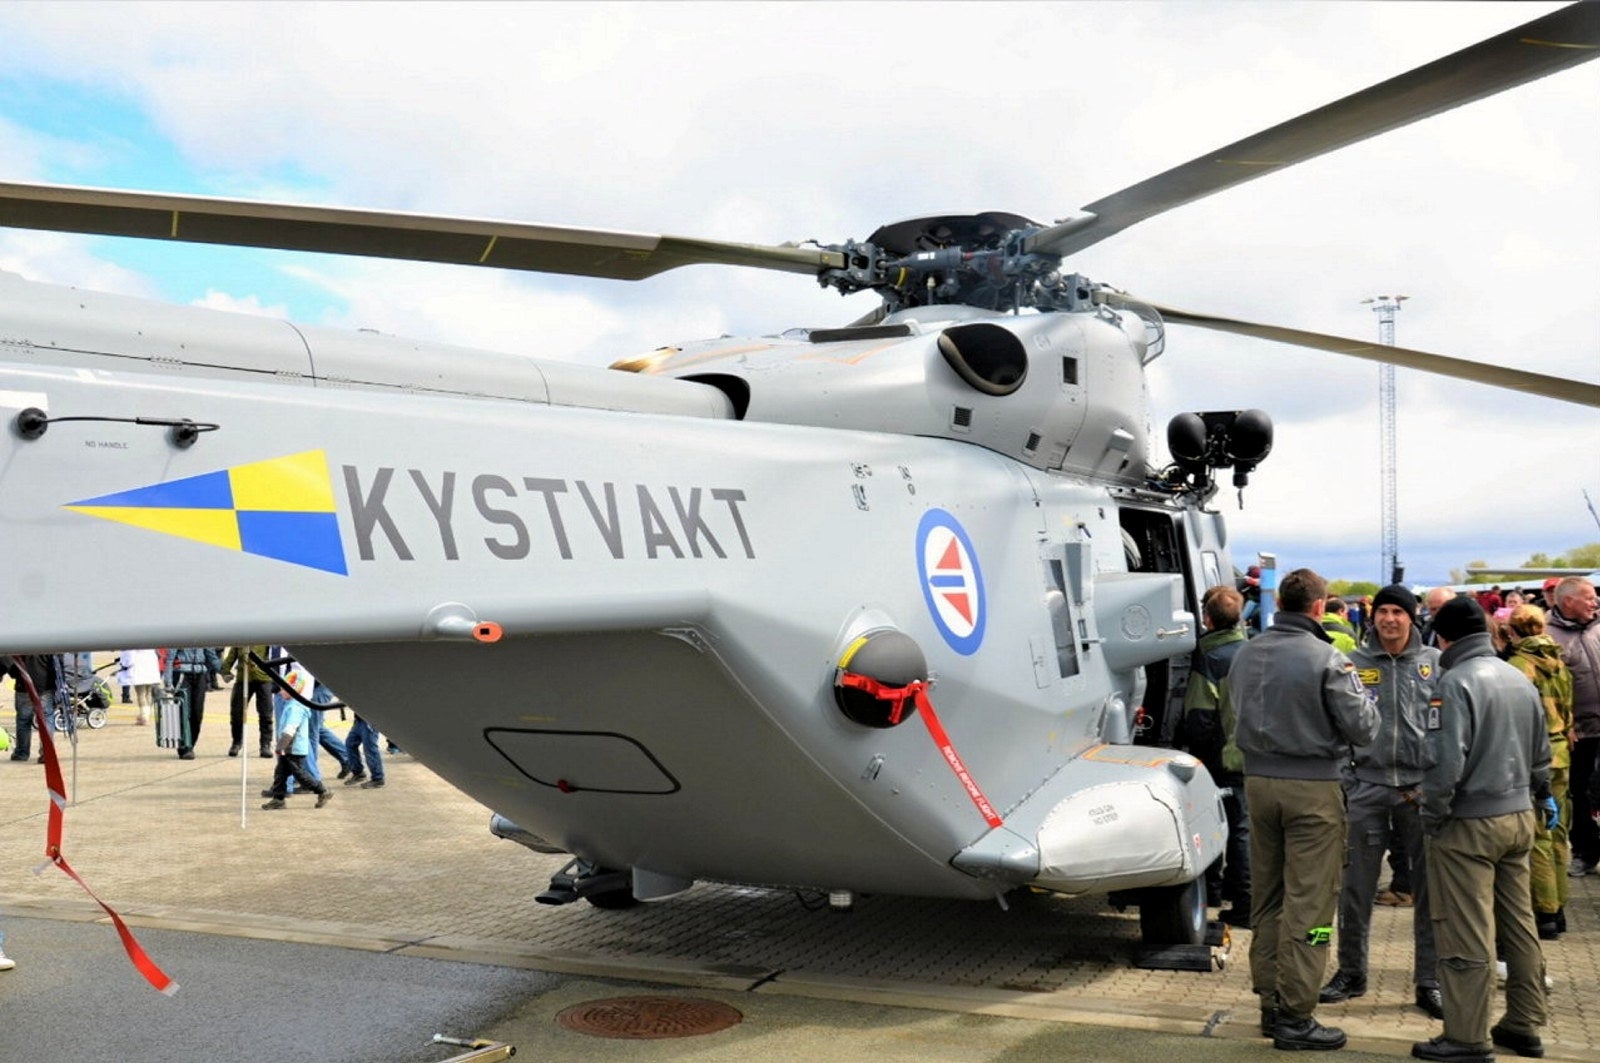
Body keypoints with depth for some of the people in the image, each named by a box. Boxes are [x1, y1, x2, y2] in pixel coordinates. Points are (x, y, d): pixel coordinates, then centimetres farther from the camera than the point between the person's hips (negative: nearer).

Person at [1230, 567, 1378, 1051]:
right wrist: (1360, 694, 7)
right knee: (1308, 904, 0)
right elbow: (1363, 729, -11)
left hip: (1258, 780, 6)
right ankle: (1295, 1017, 4)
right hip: (1312, 788, -6)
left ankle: (1270, 1003, 24)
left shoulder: (1247, 654, 3)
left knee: (1266, 898, 15)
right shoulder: (1327, 659, -15)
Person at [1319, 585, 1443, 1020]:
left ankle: (1429, 982, 17)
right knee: (1357, 886, 6)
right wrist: (1343, 782, -1)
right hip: (1368, 787, 0)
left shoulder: (1435, 662, 4)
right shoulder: (1354, 663, 4)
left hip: (1422, 788, 0)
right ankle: (1351, 972, 20)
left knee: (1429, 887, 5)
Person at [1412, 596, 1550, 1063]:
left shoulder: (1456, 682, -16)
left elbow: (1446, 761, -22)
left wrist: (1432, 816, -10)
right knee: (1519, 926, 15)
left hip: (1470, 823, -8)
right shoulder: (1520, 679, 8)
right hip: (1519, 818, 8)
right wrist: (1539, 796, 27)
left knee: (1467, 935, -2)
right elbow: (1541, 753, 16)